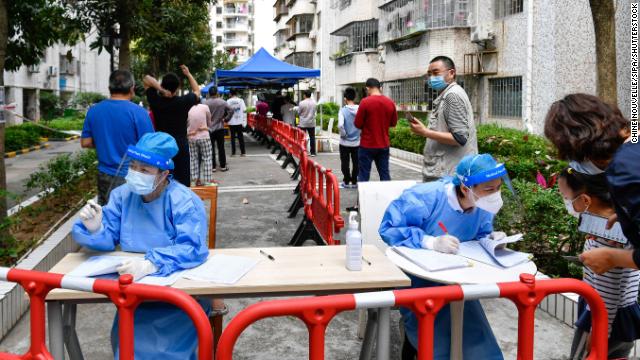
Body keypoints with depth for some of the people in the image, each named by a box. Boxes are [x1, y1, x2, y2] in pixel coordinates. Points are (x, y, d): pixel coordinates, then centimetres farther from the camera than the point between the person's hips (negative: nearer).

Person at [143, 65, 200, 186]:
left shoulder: (156, 101, -7)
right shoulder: (183, 102, -9)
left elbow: (146, 79, 5)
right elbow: (197, 91, 11)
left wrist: (160, 88, -12)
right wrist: (188, 74, 16)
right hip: (181, 147, -1)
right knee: (182, 181, 4)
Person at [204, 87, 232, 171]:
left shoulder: (205, 103, -8)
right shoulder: (222, 102, -4)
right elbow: (231, 110, -7)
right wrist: (226, 119, 2)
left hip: (209, 128, -1)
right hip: (220, 128, 1)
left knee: (211, 148, 5)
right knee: (221, 148, 7)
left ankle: (212, 167, 6)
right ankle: (223, 166, 10)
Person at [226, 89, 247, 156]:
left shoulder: (228, 101, -5)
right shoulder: (241, 100, -2)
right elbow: (244, 110, -2)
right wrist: (244, 120, 3)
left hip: (231, 122, -1)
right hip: (239, 121, 1)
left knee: (233, 137, 6)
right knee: (240, 137, 7)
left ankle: (233, 152, 6)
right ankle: (243, 152, 6)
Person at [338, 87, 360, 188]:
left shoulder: (343, 110, -13)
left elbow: (340, 125, -25)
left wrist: (344, 134, -10)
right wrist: (360, 132, 6)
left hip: (345, 142, -2)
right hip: (357, 141, 2)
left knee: (345, 163, 10)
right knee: (356, 163, 12)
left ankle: (346, 181, 16)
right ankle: (354, 182, 17)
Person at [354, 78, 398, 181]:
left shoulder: (365, 102, -13)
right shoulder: (390, 102, 1)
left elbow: (358, 124, -10)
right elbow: (393, 123, 11)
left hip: (367, 145, -4)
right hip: (384, 145, 4)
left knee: (364, 175, 2)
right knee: (385, 174, 9)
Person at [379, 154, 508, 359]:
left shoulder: (484, 207, -9)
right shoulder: (425, 197, -30)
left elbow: (479, 237, 8)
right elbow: (388, 228, -28)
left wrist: (490, 240, -17)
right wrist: (431, 242, -37)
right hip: (416, 276, -5)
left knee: (471, 330, -4)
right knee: (435, 333, -21)